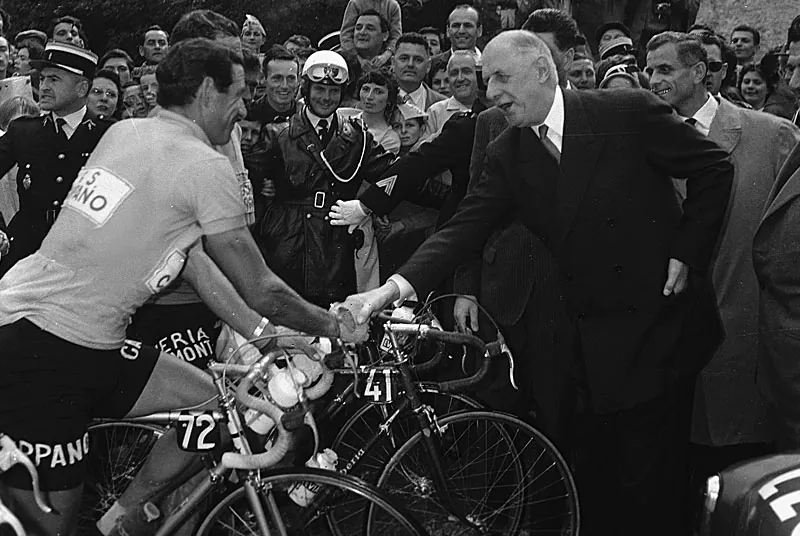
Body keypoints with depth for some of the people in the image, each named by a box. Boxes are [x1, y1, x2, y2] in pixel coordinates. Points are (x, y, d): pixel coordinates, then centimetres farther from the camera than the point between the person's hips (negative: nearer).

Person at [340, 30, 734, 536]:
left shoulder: (629, 112, -11)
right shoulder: (507, 156, 2)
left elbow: (716, 167, -3)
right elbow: (464, 228, -6)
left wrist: (686, 252, -7)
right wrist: (395, 287, -20)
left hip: (658, 328, -4)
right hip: (589, 339, 4)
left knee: (646, 486, -1)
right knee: (592, 480, 11)